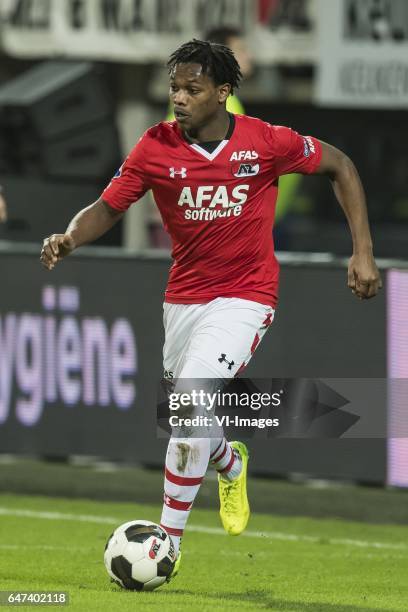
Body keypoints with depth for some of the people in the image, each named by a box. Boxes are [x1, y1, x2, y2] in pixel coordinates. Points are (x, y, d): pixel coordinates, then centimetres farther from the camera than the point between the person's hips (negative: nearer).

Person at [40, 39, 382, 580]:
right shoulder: (156, 147, -7)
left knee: (191, 402, -22)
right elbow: (107, 208, -3)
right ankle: (231, 465, 53)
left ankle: (169, 541, -11)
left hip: (245, 297, -4)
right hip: (183, 297, 4)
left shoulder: (267, 142, -12)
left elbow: (340, 167, 2)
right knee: (187, 417, 15)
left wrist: (363, 252, -2)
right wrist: (70, 238, -25)